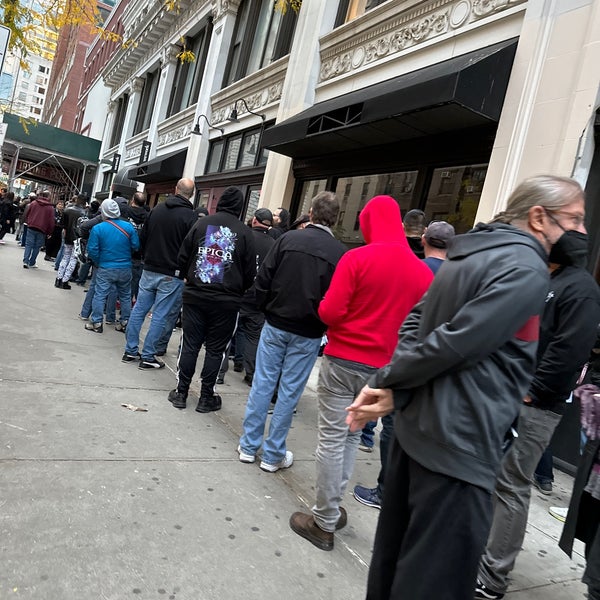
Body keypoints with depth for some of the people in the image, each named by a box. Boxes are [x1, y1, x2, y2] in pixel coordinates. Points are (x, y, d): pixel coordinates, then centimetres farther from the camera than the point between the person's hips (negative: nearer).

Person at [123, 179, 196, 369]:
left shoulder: (157, 209, 5)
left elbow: (143, 238, 12)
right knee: (160, 316, 2)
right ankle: (147, 357, 8)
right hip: (172, 275, -5)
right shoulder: (189, 216, -12)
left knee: (139, 309, 13)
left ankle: (130, 350, 21)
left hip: (149, 270, 5)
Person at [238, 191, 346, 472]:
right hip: (307, 334, -1)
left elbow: (263, 279, -3)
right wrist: (323, 324, 8)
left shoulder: (288, 239, -4)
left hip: (275, 326, 2)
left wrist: (266, 309, 10)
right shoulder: (340, 252, -9)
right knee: (289, 392, 7)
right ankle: (273, 454, 19)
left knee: (262, 383, 11)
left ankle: (249, 446, 21)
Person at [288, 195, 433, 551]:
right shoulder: (423, 272, -1)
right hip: (382, 368, 4)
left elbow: (331, 312, -15)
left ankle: (325, 522, 16)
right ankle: (333, 504, 27)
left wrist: (325, 305, 6)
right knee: (352, 436, 19)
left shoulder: (357, 259, -13)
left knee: (332, 439, 5)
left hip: (342, 360, -4)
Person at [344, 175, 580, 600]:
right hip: (460, 440, -9)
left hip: (417, 423, 9)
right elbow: (457, 342, -23)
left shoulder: (472, 252, 12)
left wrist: (392, 387, -3)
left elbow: (416, 320, 9)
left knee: (398, 547, 23)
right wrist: (389, 383, -10)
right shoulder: (526, 269, -16)